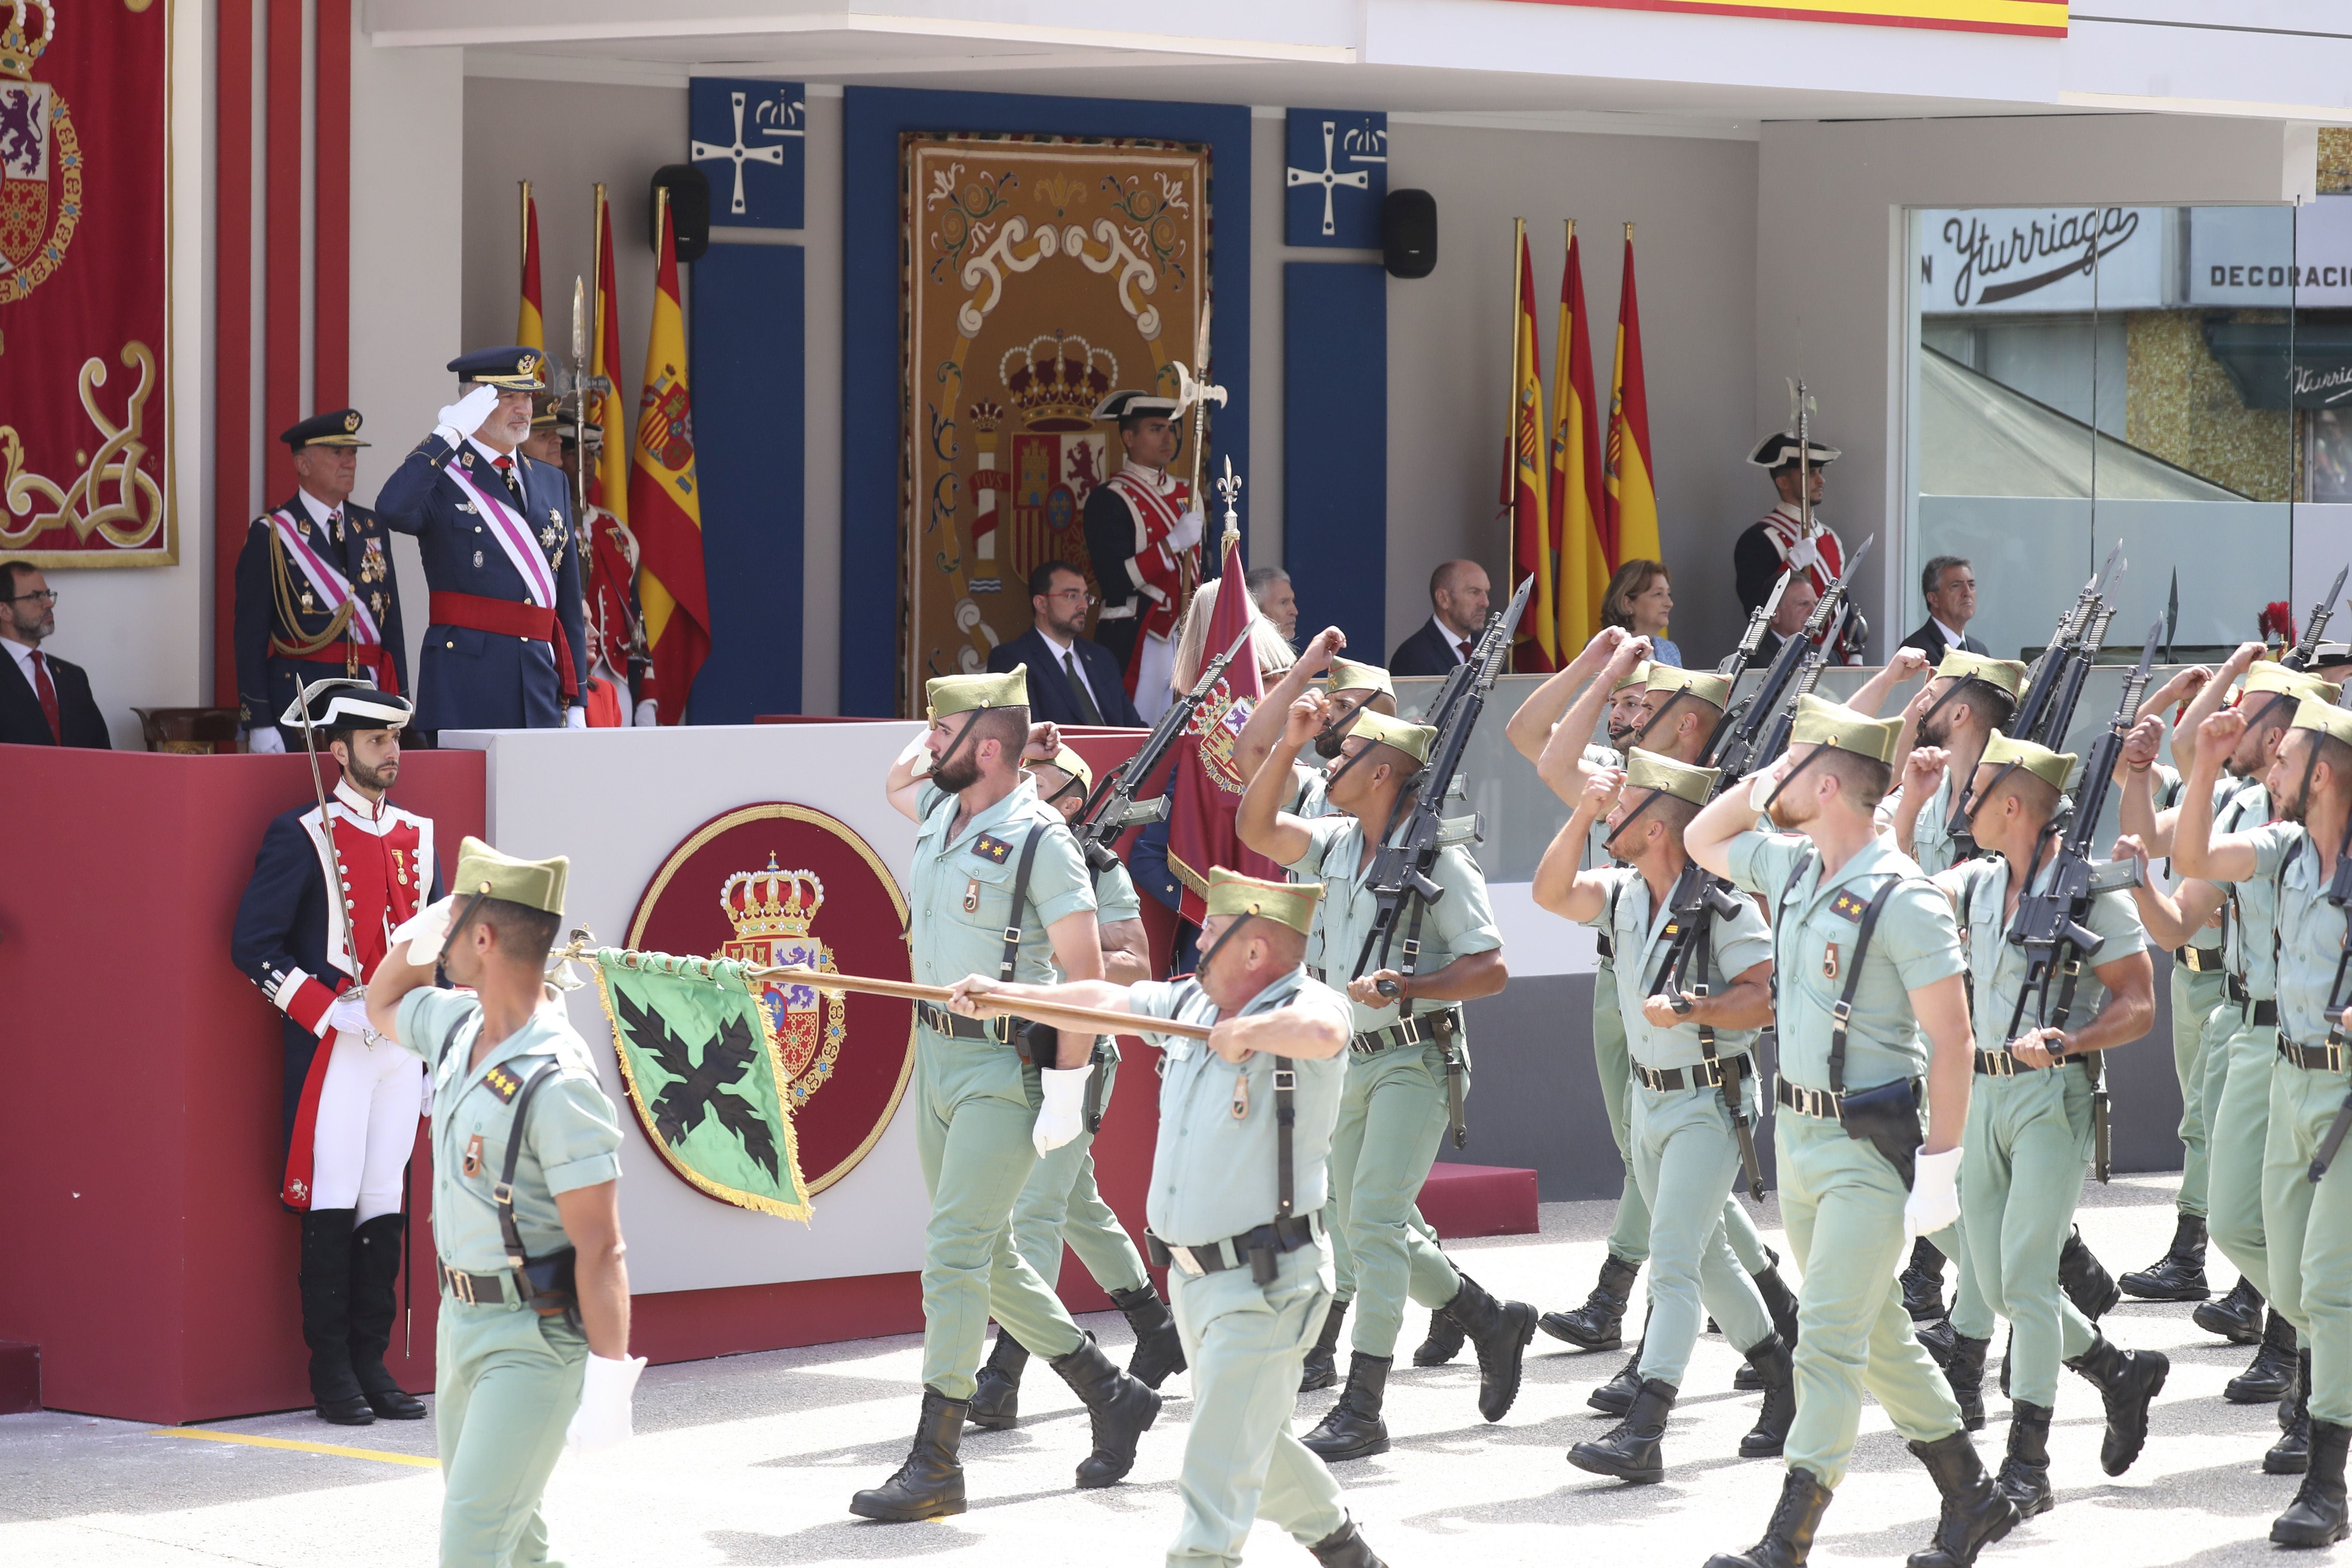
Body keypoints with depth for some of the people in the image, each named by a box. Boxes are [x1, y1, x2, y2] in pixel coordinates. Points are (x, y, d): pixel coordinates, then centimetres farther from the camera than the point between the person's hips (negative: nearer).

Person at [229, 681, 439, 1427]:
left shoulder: (418, 836, 13)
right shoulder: (301, 837, -5)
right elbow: (254, 946, -9)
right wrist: (330, 1011, -15)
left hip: (404, 1046, 6)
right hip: (333, 1050, -5)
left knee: (387, 1203, 6)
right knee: (332, 1203, -5)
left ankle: (372, 1360, 12)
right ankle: (333, 1370, 0)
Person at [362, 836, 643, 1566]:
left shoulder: (557, 1083, -25)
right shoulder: (459, 1023, 2)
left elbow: (600, 1246, -24)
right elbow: (382, 1007, 26)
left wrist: (610, 1375, -25)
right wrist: (417, 934, 8)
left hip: (534, 1339, -9)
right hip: (463, 1315, 9)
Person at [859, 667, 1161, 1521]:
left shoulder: (1038, 840, -15)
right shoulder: (941, 812, 8)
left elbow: (1085, 970, -16)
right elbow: (897, 777, 33)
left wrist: (1068, 1085, -18)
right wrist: (1007, 738, 18)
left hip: (1006, 1069, -9)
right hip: (937, 1057, 9)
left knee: (955, 1255, -12)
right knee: (987, 1256, 14)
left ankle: (935, 1465, -11)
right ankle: (1111, 1394, 29)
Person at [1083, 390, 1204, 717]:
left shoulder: (1188, 496, 15)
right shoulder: (1109, 500, -8)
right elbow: (1115, 582, -17)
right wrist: (1173, 544, -20)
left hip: (1187, 638, 7)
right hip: (1133, 640, -7)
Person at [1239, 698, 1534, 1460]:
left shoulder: (1439, 861, -11)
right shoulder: (1335, 844, 10)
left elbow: (1490, 968, -13)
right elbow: (1257, 829, -2)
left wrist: (1405, 987, -26)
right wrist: (1289, 743, -10)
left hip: (1416, 1060, -8)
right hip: (1353, 1058, 8)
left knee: (1374, 1222, -15)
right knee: (1367, 1230, 14)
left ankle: (1361, 1409, -15)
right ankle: (1493, 1318, 34)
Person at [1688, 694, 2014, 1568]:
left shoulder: (1903, 901, -18)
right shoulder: (1793, 868, 6)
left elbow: (1952, 1042, -17)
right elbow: (1702, 840, 25)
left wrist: (1940, 1164, -19)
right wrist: (1759, 781, 9)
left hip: (1870, 1146, -8)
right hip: (1799, 1133, 8)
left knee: (1831, 1336, -8)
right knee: (1876, 1332, 15)